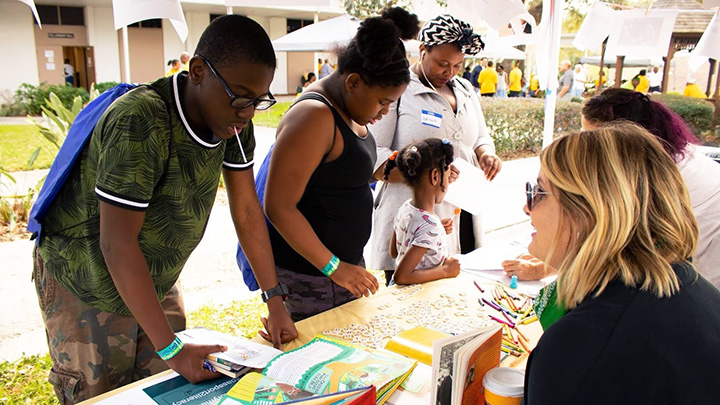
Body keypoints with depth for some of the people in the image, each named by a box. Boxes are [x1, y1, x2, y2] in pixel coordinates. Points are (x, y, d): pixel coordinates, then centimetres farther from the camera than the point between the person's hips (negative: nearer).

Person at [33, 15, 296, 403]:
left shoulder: (234, 121, -10)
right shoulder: (140, 123, -32)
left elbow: (246, 210, -5)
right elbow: (117, 244, -31)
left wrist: (275, 302, -6)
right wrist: (171, 348, -28)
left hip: (157, 279, 6)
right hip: (86, 284, -6)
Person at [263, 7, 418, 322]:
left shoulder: (346, 107, 9)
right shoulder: (315, 116, -21)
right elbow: (278, 206, -23)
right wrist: (333, 267, -20)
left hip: (346, 262, 9)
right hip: (309, 275, -9)